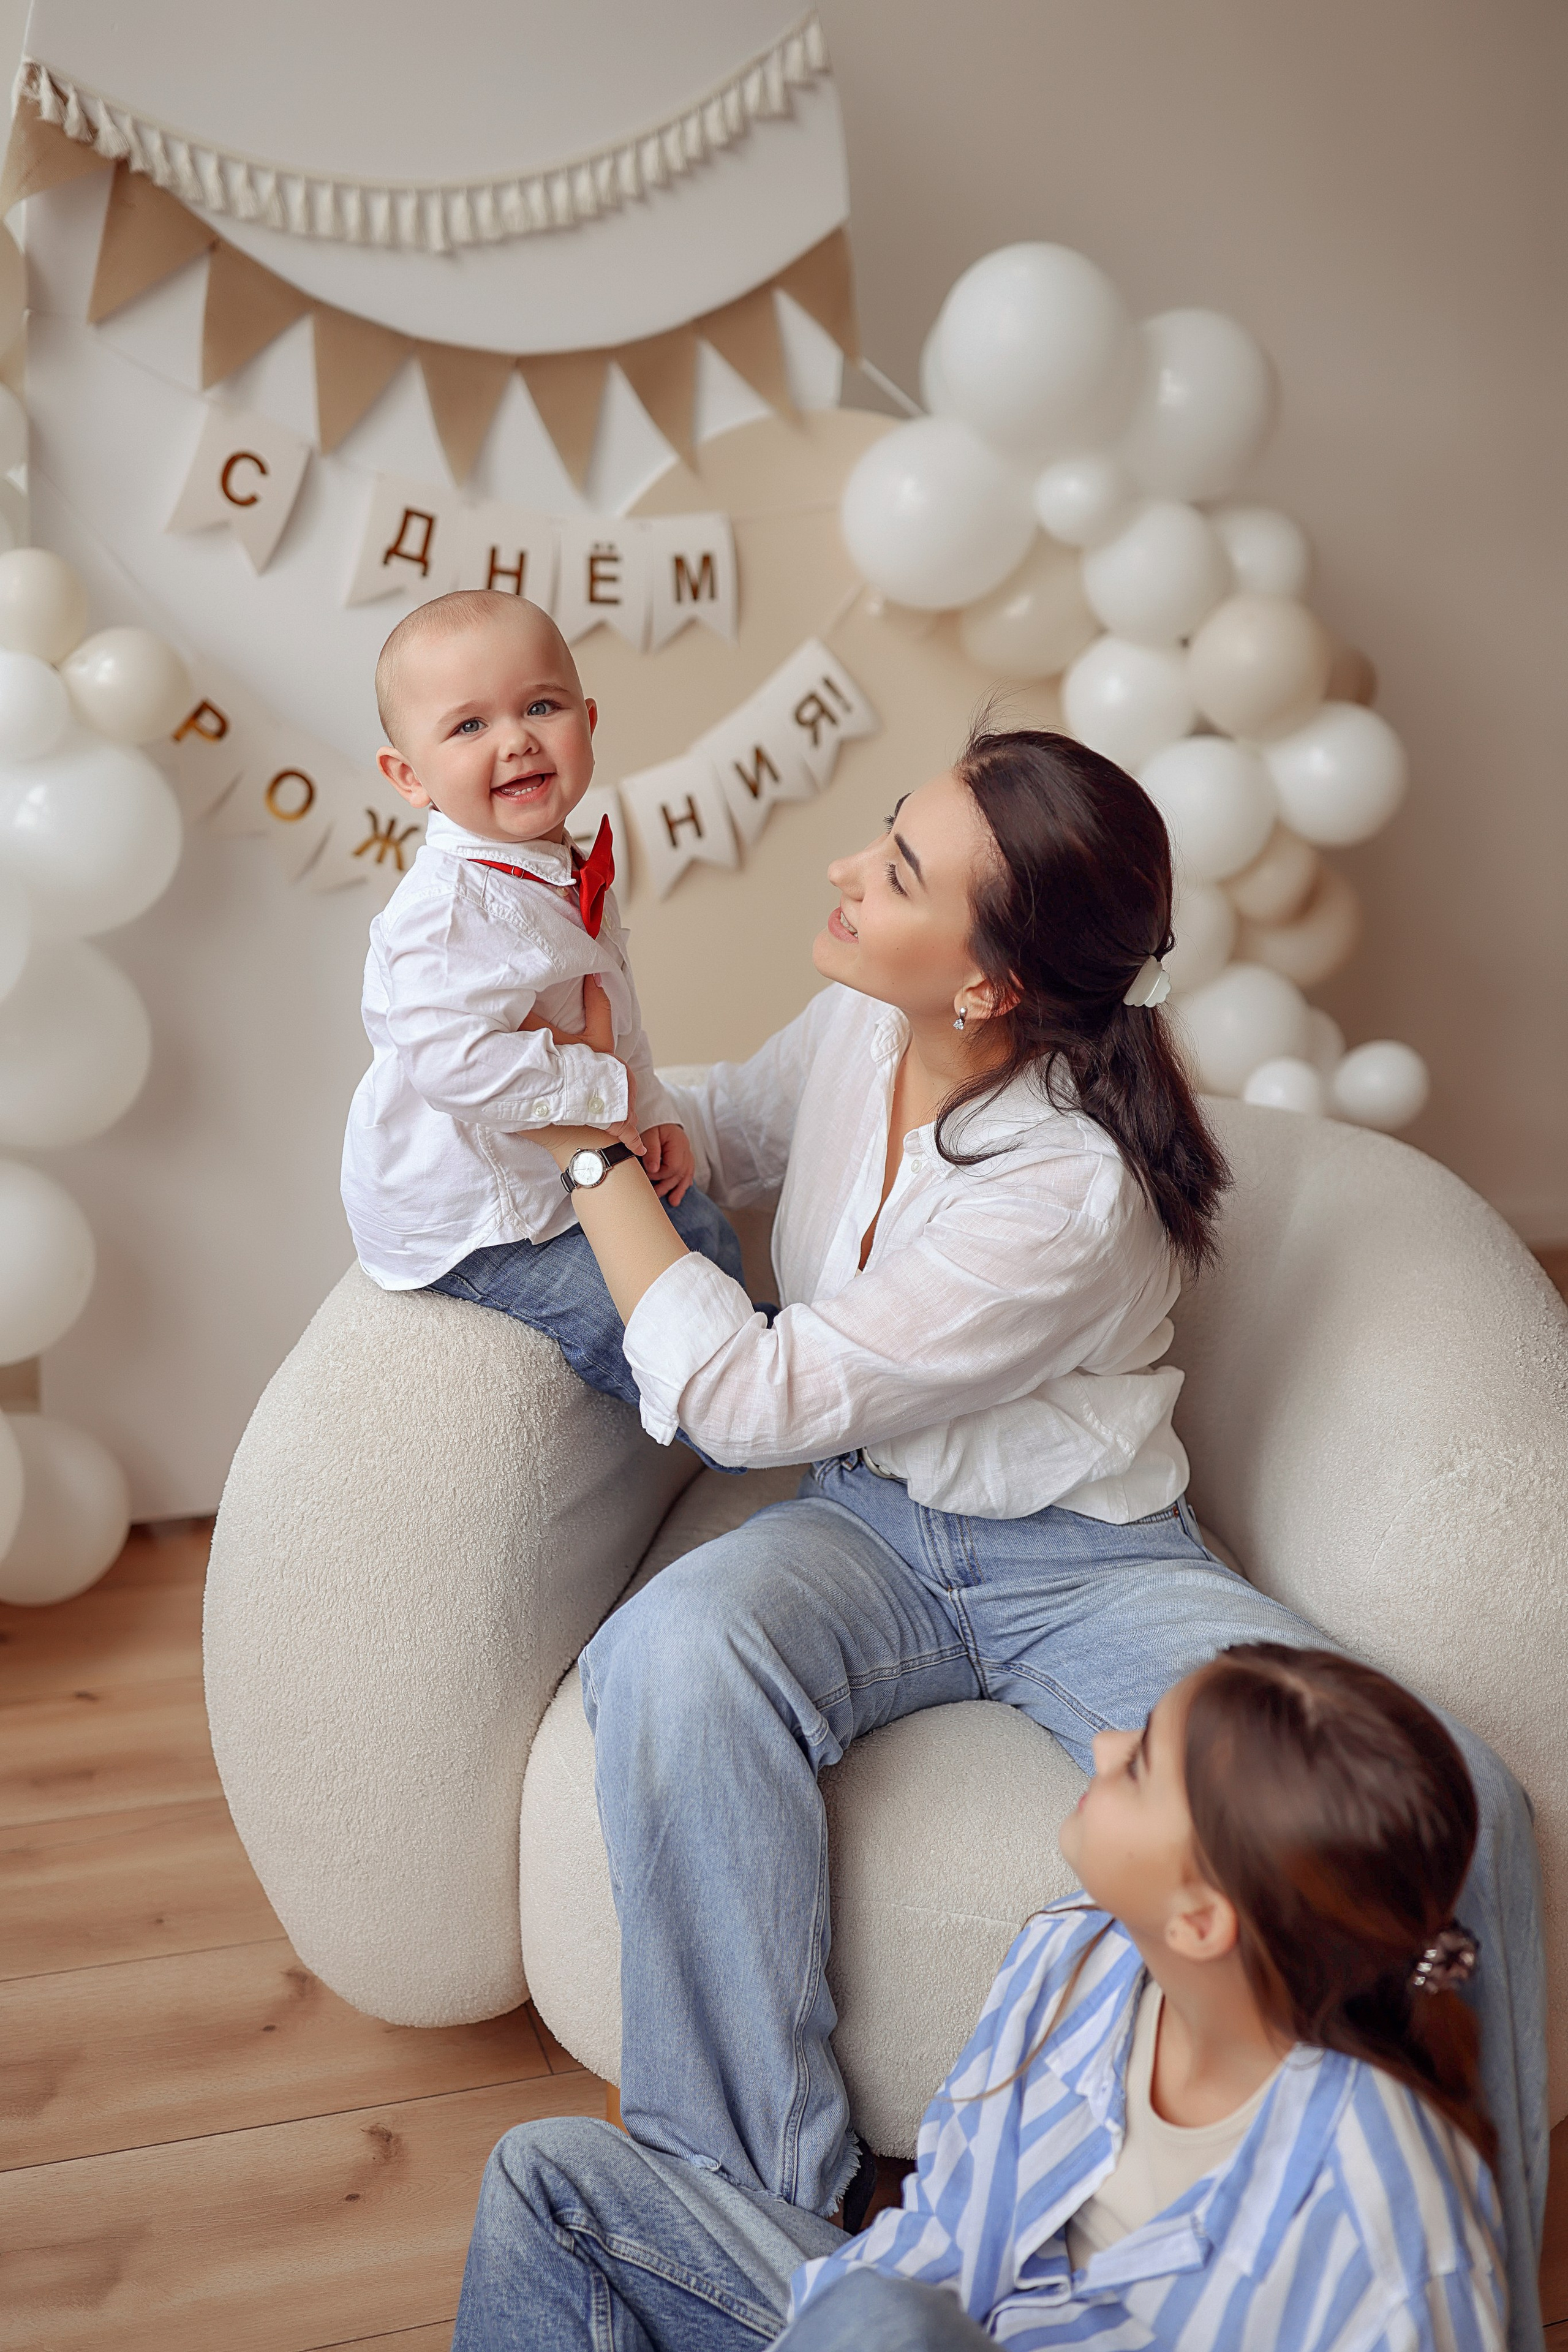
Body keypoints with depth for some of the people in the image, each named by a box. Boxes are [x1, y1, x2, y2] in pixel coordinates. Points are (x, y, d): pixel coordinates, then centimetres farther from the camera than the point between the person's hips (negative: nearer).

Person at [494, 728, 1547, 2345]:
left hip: (1084, 1565, -5)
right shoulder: (856, 1029, -6)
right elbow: (725, 1131, 19)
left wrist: (590, 1145, -16)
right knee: (668, 1657, -32)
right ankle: (771, 2198, -17)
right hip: (869, 1528, 5)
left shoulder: (1070, 1198, -27)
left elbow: (751, 1401, -22)